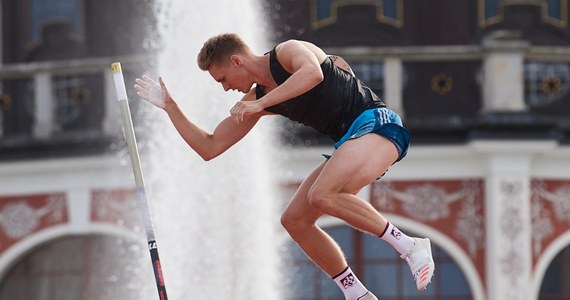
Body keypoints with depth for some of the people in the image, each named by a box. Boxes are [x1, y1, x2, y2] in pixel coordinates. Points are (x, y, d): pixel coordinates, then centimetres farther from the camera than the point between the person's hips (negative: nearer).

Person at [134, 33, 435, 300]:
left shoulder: (288, 51, -7)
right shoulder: (255, 99, 15)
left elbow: (312, 72, -32)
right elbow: (209, 148, 20)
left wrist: (260, 104, -31)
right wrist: (169, 106, 15)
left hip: (375, 122, -10)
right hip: (346, 142, 10)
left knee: (321, 196, -30)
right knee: (295, 221, 6)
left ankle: (410, 246, -21)